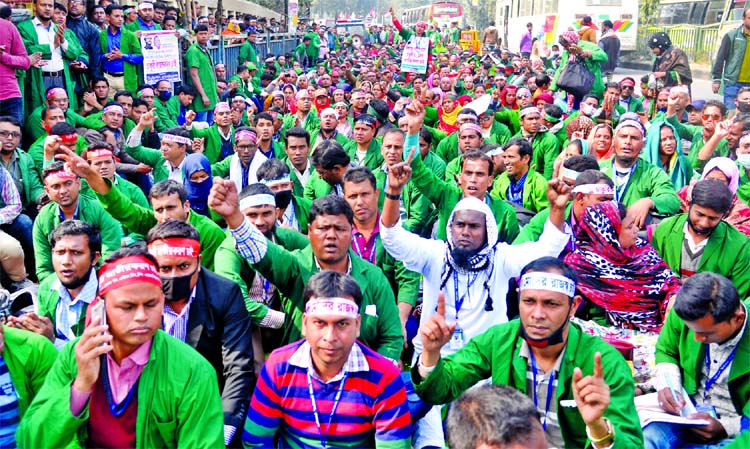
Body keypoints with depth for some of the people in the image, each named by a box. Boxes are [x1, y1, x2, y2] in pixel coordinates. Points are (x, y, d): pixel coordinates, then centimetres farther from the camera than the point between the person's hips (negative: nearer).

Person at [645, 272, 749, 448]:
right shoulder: (683, 314, -10)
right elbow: (665, 351, 12)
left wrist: (724, 427, -24)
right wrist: (667, 386, -6)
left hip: (735, 430, -2)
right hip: (685, 413, 3)